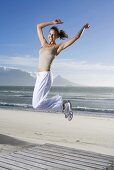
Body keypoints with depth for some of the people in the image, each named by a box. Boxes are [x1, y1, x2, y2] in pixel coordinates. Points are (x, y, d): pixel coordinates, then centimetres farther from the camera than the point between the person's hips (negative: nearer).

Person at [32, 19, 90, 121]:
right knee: (37, 103, 6)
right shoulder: (44, 43, 18)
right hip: (40, 76, 8)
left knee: (37, 104, -15)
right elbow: (38, 26, 23)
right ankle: (63, 103, 14)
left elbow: (76, 37, 5)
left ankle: (63, 105, -3)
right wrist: (53, 22, 20)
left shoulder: (58, 46, 2)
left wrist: (83, 28, 19)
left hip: (45, 76, -8)